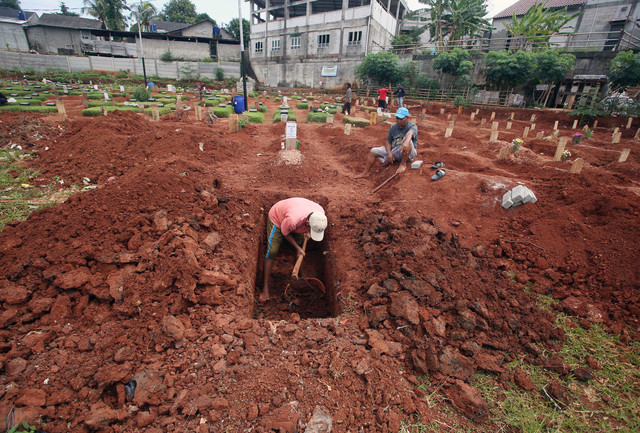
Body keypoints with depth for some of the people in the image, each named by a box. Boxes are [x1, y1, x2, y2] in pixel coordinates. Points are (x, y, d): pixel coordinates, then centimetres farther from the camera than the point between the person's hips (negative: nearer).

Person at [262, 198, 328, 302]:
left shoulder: (320, 212, -29)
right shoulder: (292, 220, -47)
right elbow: (284, 233, -22)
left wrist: (307, 232, -9)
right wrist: (297, 248, -16)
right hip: (277, 218, -6)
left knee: (300, 243, 4)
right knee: (272, 252, -11)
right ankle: (265, 285, 2)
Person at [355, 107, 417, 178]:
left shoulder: (412, 126, -10)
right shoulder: (393, 127, 6)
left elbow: (410, 133, -35)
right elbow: (388, 142, 4)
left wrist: (406, 143, -60)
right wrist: (389, 153, -18)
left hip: (408, 153, -5)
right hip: (394, 151, 5)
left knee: (407, 140, -36)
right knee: (373, 151, -6)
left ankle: (403, 164, -24)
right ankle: (365, 173, -4)